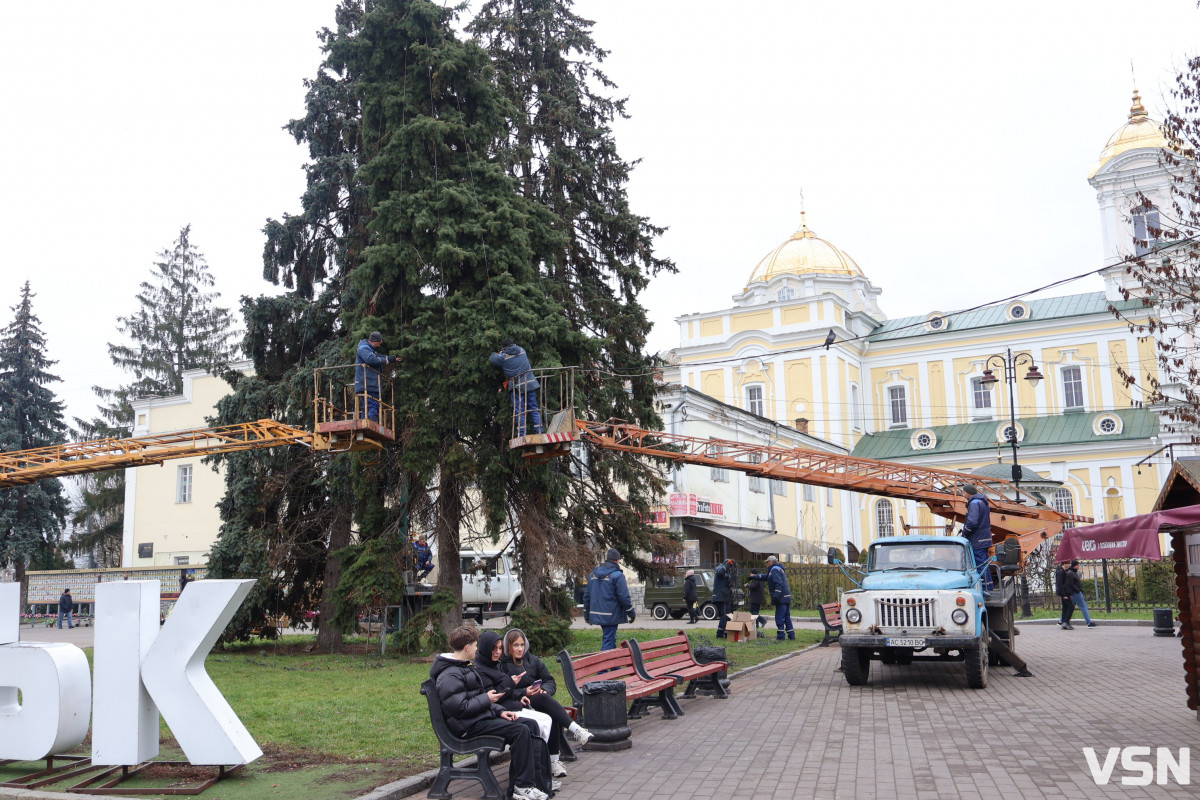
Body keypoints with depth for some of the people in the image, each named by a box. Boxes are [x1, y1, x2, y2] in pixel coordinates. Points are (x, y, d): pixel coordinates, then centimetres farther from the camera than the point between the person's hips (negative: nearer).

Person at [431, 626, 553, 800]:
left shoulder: (465, 667, 20)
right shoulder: (449, 676, -15)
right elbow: (460, 708, -24)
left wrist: (499, 711, 9)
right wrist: (487, 699, -12)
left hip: (483, 717, 11)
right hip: (470, 727, -11)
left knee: (531, 725, 0)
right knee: (520, 731, -24)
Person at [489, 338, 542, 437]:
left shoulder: (503, 357, -4)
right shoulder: (522, 351, 7)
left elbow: (492, 360, 13)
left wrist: (495, 354, 36)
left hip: (516, 387, -3)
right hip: (530, 384, 3)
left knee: (519, 411, 1)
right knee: (534, 408, 7)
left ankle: (522, 435, -3)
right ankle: (539, 431, 1)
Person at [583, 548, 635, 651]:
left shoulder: (593, 574, 12)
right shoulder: (618, 575, -11)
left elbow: (586, 596, 16)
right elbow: (624, 597, -13)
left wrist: (587, 615, 23)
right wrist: (632, 614, -1)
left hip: (597, 615, 7)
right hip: (611, 615, -7)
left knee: (610, 638, 20)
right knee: (609, 640, -5)